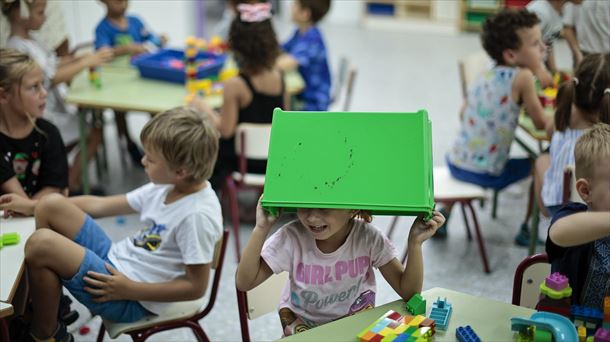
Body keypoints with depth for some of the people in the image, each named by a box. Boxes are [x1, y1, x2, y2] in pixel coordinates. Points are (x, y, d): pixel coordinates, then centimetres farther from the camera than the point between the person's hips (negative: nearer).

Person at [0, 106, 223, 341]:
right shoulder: (165, 187, 3)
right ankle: (42, 301, 12)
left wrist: (130, 290, -18)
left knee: (40, 244, -22)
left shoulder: (198, 215, -24)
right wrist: (32, 207, 14)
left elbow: (196, 287, -20)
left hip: (130, 301, -9)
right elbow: (99, 205, 12)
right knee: (51, 205, 0)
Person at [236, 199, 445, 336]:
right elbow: (244, 283, -21)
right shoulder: (292, 237, -23)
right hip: (302, 320, 0)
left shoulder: (368, 237, -21)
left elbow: (408, 292, -18)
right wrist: (261, 229, -30)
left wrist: (415, 243, -31)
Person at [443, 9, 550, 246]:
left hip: (455, 163, 6)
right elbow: (541, 124, -7)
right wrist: (530, 107, 15)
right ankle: (529, 230, 22)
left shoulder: (483, 76, 6)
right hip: (486, 174, -6)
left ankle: (443, 215, 43)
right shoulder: (522, 76, -13)